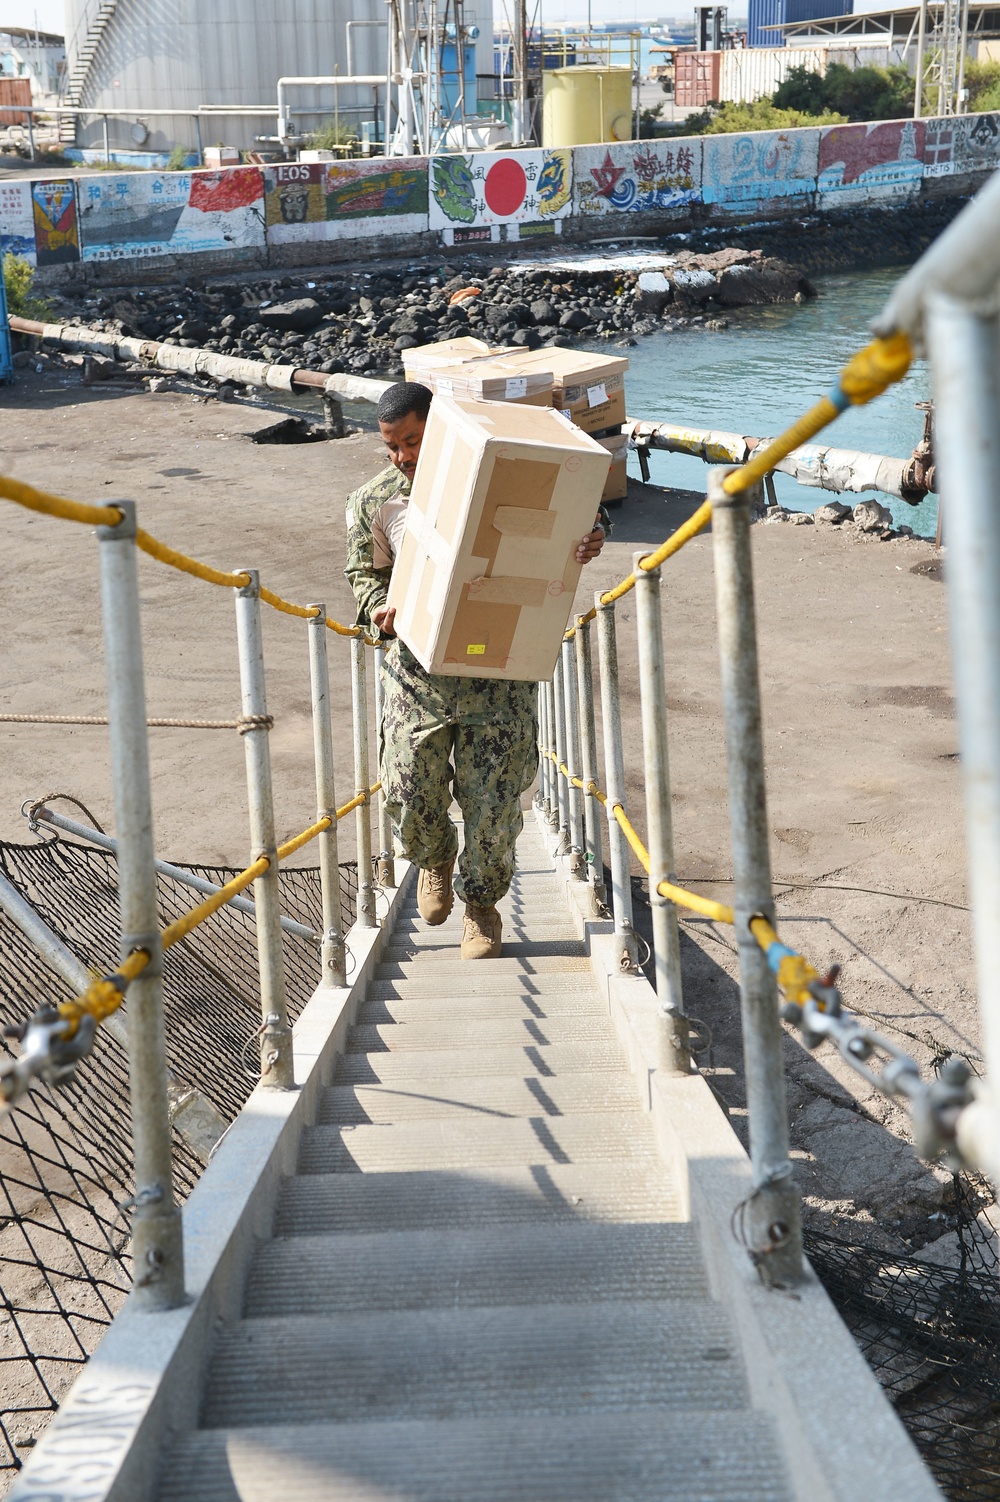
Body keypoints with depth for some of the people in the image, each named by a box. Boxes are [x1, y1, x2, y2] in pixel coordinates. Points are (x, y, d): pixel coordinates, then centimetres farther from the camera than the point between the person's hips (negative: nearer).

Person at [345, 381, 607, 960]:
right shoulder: (374, 502, 4)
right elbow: (365, 572, 13)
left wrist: (592, 534, -16)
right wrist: (380, 607, -10)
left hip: (499, 668, -1)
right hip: (419, 670, 2)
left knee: (493, 801, 1)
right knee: (410, 795, 0)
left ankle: (482, 903, 25)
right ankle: (435, 858, 36)